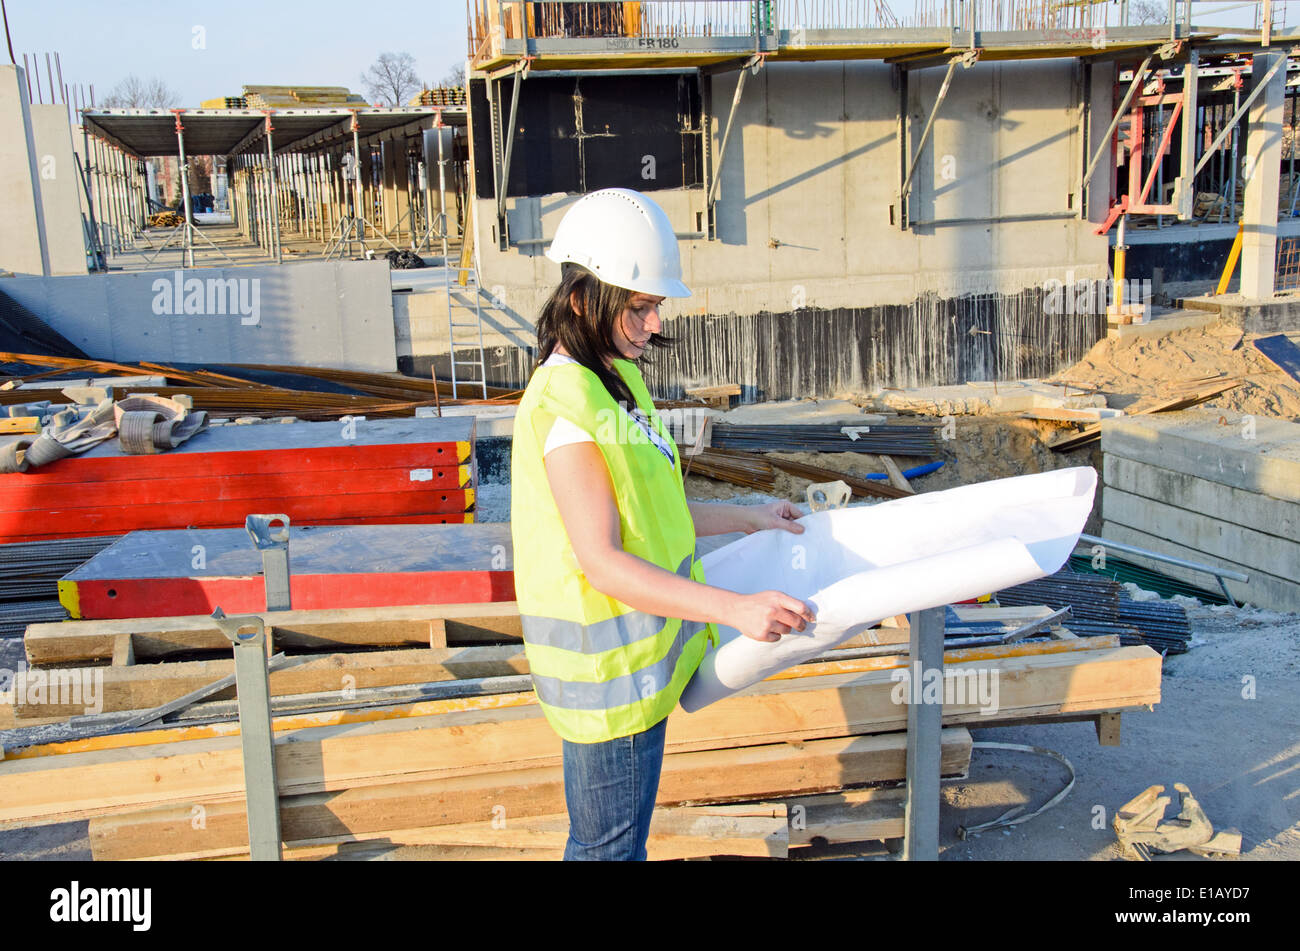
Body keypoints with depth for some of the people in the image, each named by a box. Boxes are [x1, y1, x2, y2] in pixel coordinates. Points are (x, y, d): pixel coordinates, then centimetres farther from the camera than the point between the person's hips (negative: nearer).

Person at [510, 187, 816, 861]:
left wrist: (746, 519, 23)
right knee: (609, 845, 6)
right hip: (606, 673, -9)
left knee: (603, 838, 22)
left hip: (637, 656, 9)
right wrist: (735, 609, -30)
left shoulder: (614, 379, 9)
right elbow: (603, 562, -26)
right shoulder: (565, 406, -23)